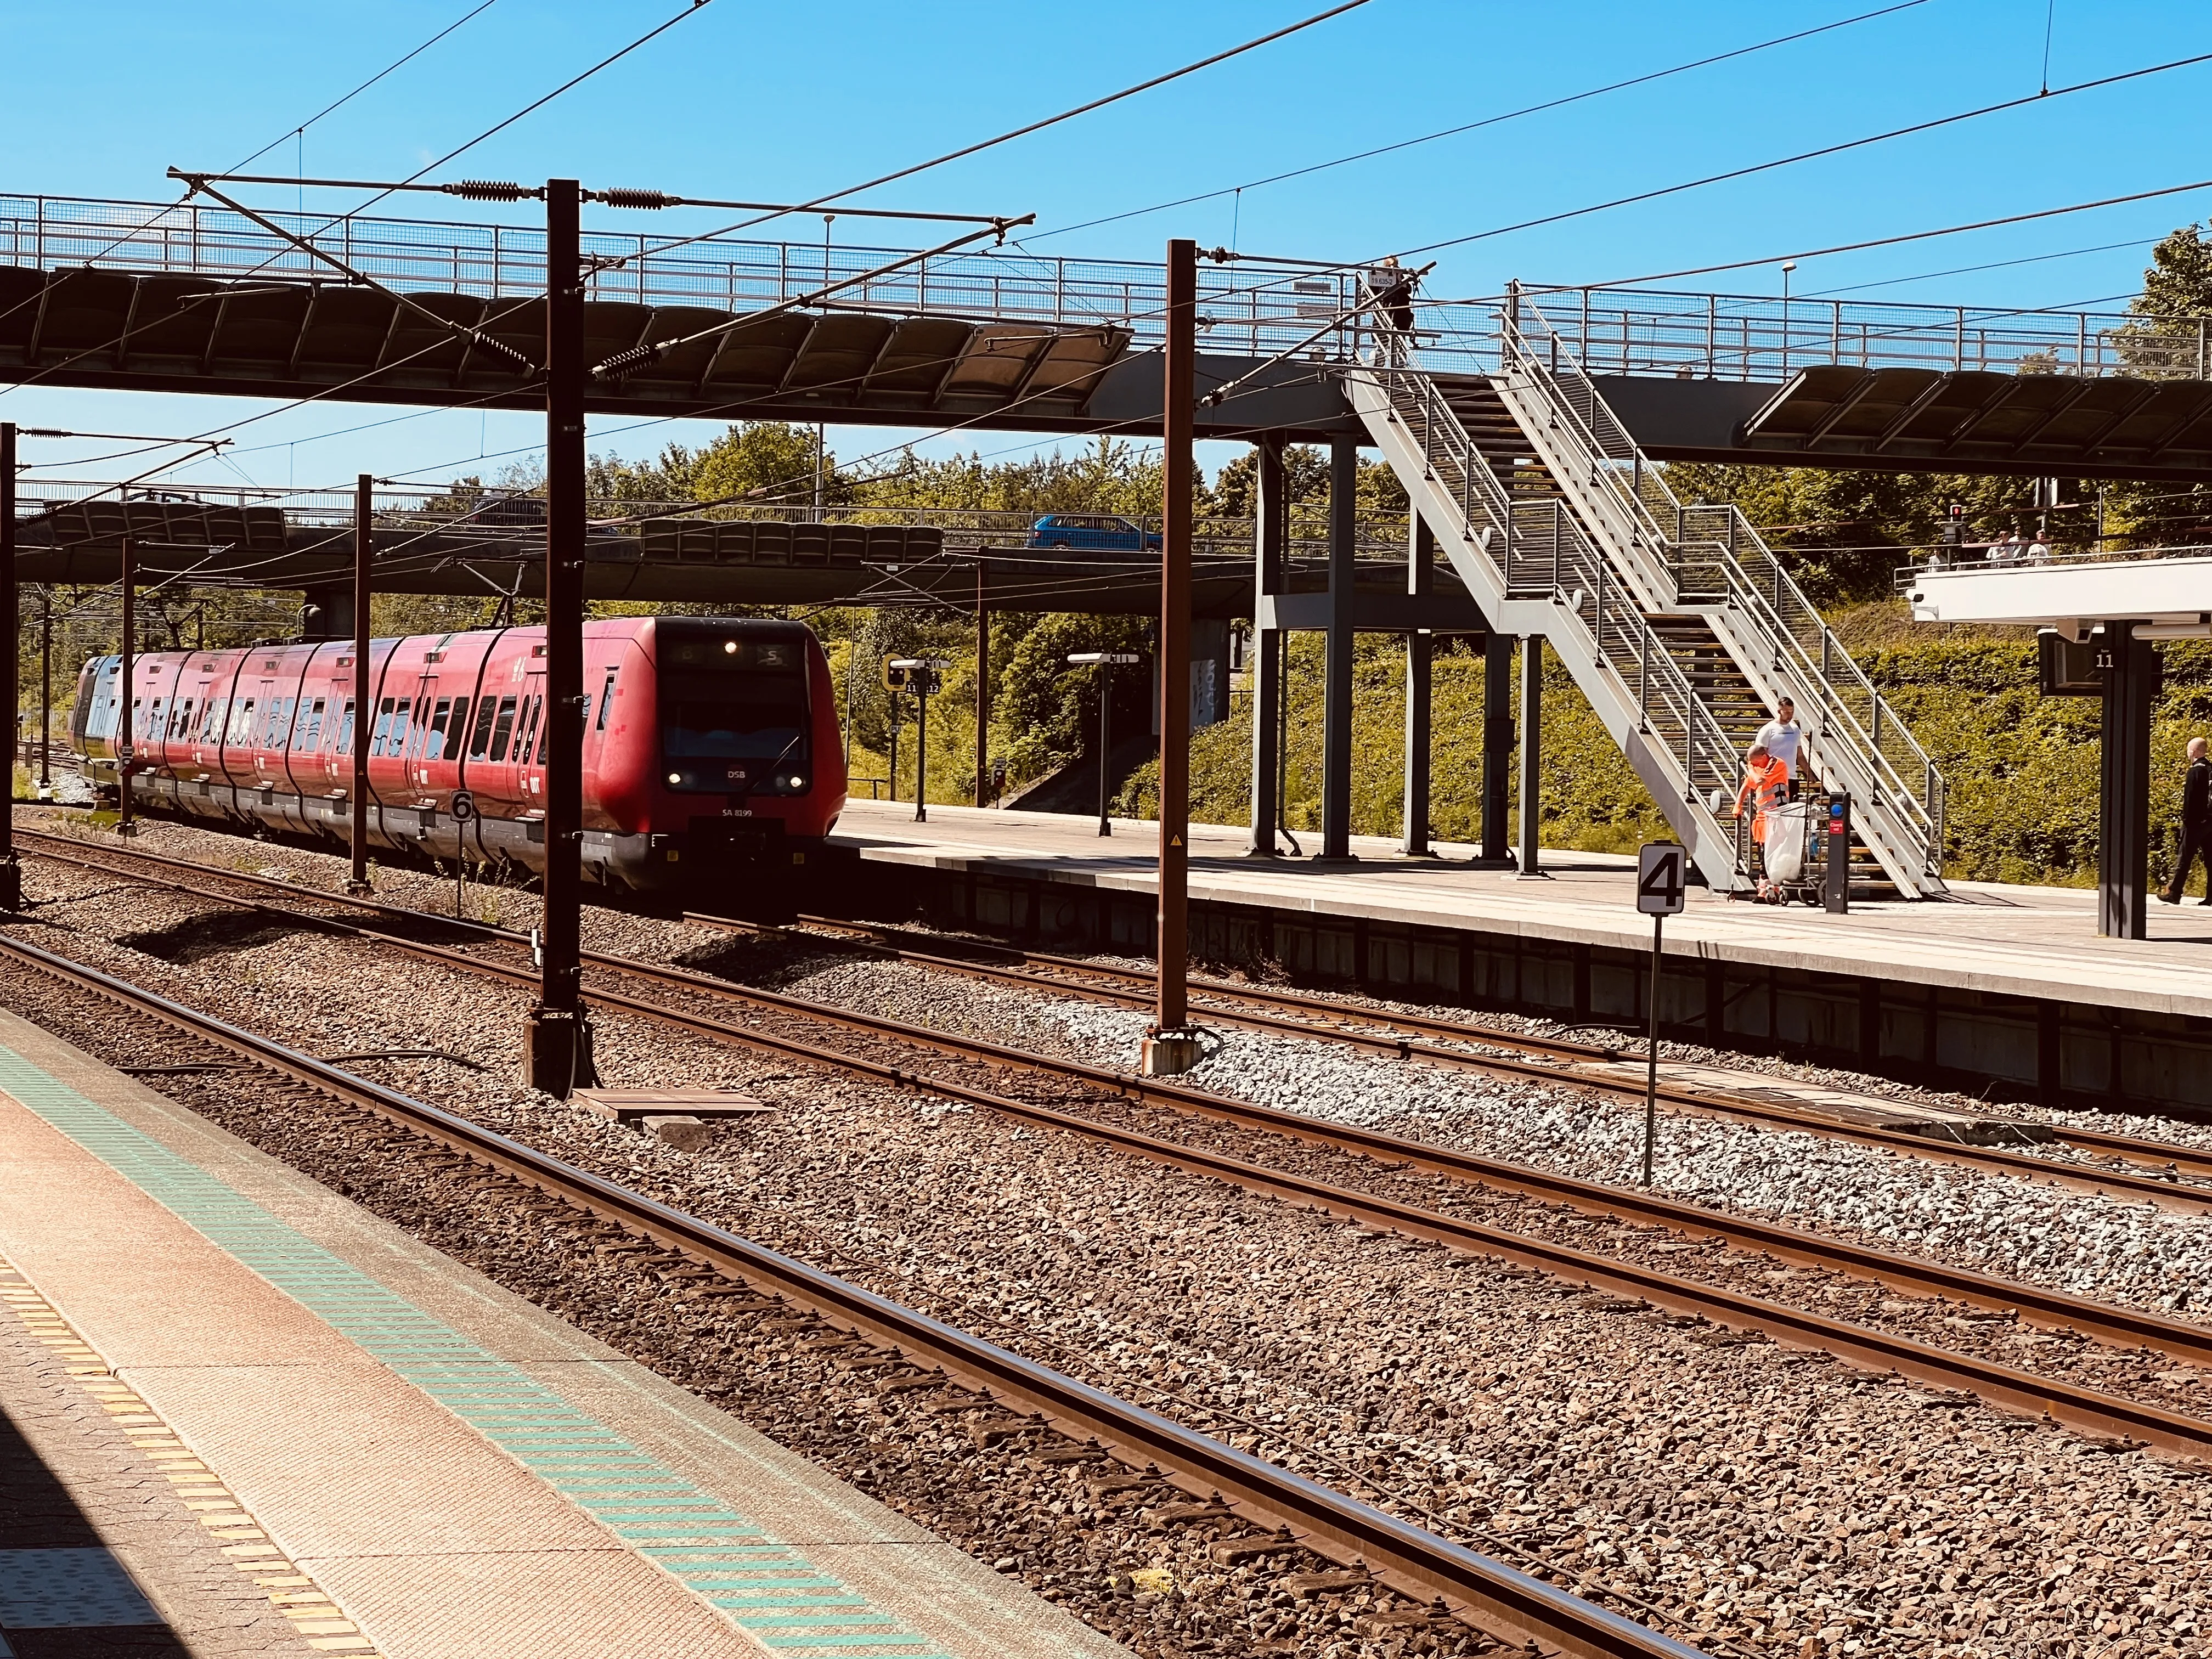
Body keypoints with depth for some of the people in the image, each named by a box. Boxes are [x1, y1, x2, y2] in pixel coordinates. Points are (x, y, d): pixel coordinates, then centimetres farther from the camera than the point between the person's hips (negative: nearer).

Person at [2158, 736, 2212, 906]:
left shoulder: (2194, 772, -12)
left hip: (2196, 821, -7)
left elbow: (2189, 798, -14)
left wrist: (2186, 820, -12)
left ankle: (2173, 893, 0)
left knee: (2184, 859, -3)